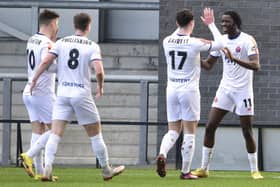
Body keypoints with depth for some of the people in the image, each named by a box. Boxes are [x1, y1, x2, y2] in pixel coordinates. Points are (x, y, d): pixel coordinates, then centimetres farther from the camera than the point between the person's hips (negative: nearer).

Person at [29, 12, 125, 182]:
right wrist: (100, 87, 3)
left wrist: (35, 79, 5)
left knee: (55, 134, -2)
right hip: (82, 95, -2)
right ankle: (107, 171, 22)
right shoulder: (92, 46, -3)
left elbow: (46, 62, -7)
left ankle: (48, 168, -20)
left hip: (63, 93, 2)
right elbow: (99, 71, -15)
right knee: (95, 134, 12)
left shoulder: (61, 43, 4)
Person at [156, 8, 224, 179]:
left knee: (173, 131, 12)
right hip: (189, 90, -4)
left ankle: (162, 154, -17)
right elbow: (220, 44, 1)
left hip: (172, 90, 4)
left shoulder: (167, 41, -1)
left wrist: (181, 27, 30)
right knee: (189, 133, 5)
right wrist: (211, 24, 10)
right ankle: (185, 172, 6)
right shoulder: (195, 43, -13)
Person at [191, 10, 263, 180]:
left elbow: (256, 65, -24)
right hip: (225, 89, 5)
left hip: (243, 90, -5)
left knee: (247, 131, -2)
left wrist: (234, 58, -37)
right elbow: (208, 65, 11)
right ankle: (204, 169, 4)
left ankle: (255, 170, 11)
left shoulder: (247, 40, -12)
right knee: (210, 127, -2)